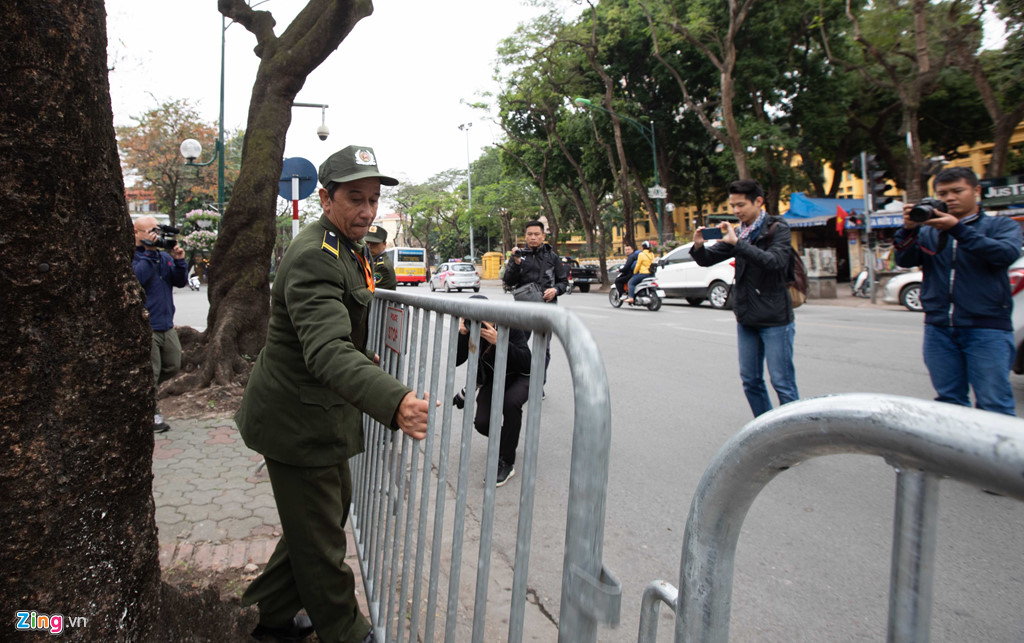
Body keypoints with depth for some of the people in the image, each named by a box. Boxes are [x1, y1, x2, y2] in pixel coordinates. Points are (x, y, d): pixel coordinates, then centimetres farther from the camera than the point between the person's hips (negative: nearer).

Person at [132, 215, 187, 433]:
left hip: (167, 325, 7)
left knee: (173, 367, 16)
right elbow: (136, 278, -25)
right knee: (150, 373, 0)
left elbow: (180, 282, 10)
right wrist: (150, 255, -23)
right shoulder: (132, 257, -8)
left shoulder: (164, 257, 12)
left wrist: (179, 262, -6)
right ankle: (152, 416, 14)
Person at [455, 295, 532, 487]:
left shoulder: (509, 326, -28)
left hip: (519, 377, -3)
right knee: (482, 423, -18)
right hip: (491, 379, 4)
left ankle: (506, 463, -21)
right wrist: (462, 335, -38)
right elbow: (456, 361, -22)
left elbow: (526, 361, -36)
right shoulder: (470, 330, -18)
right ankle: (507, 436, 21)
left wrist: (499, 341, -47)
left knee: (510, 403, -36)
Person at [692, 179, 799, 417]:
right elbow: (708, 259, 11)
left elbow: (775, 261, -23)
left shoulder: (777, 228, -6)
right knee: (750, 381, 10)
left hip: (774, 318, -6)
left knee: (783, 383, -4)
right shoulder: (738, 232, 11)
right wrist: (699, 247, -12)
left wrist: (737, 243, -27)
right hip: (746, 318, 6)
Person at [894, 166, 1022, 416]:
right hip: (938, 329, 3)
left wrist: (957, 228, -20)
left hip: (986, 329, -3)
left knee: (994, 405, -5)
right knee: (949, 402, 9)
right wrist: (908, 230, -18)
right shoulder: (927, 231, 13)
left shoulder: (1001, 225, 8)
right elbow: (904, 260, 0)